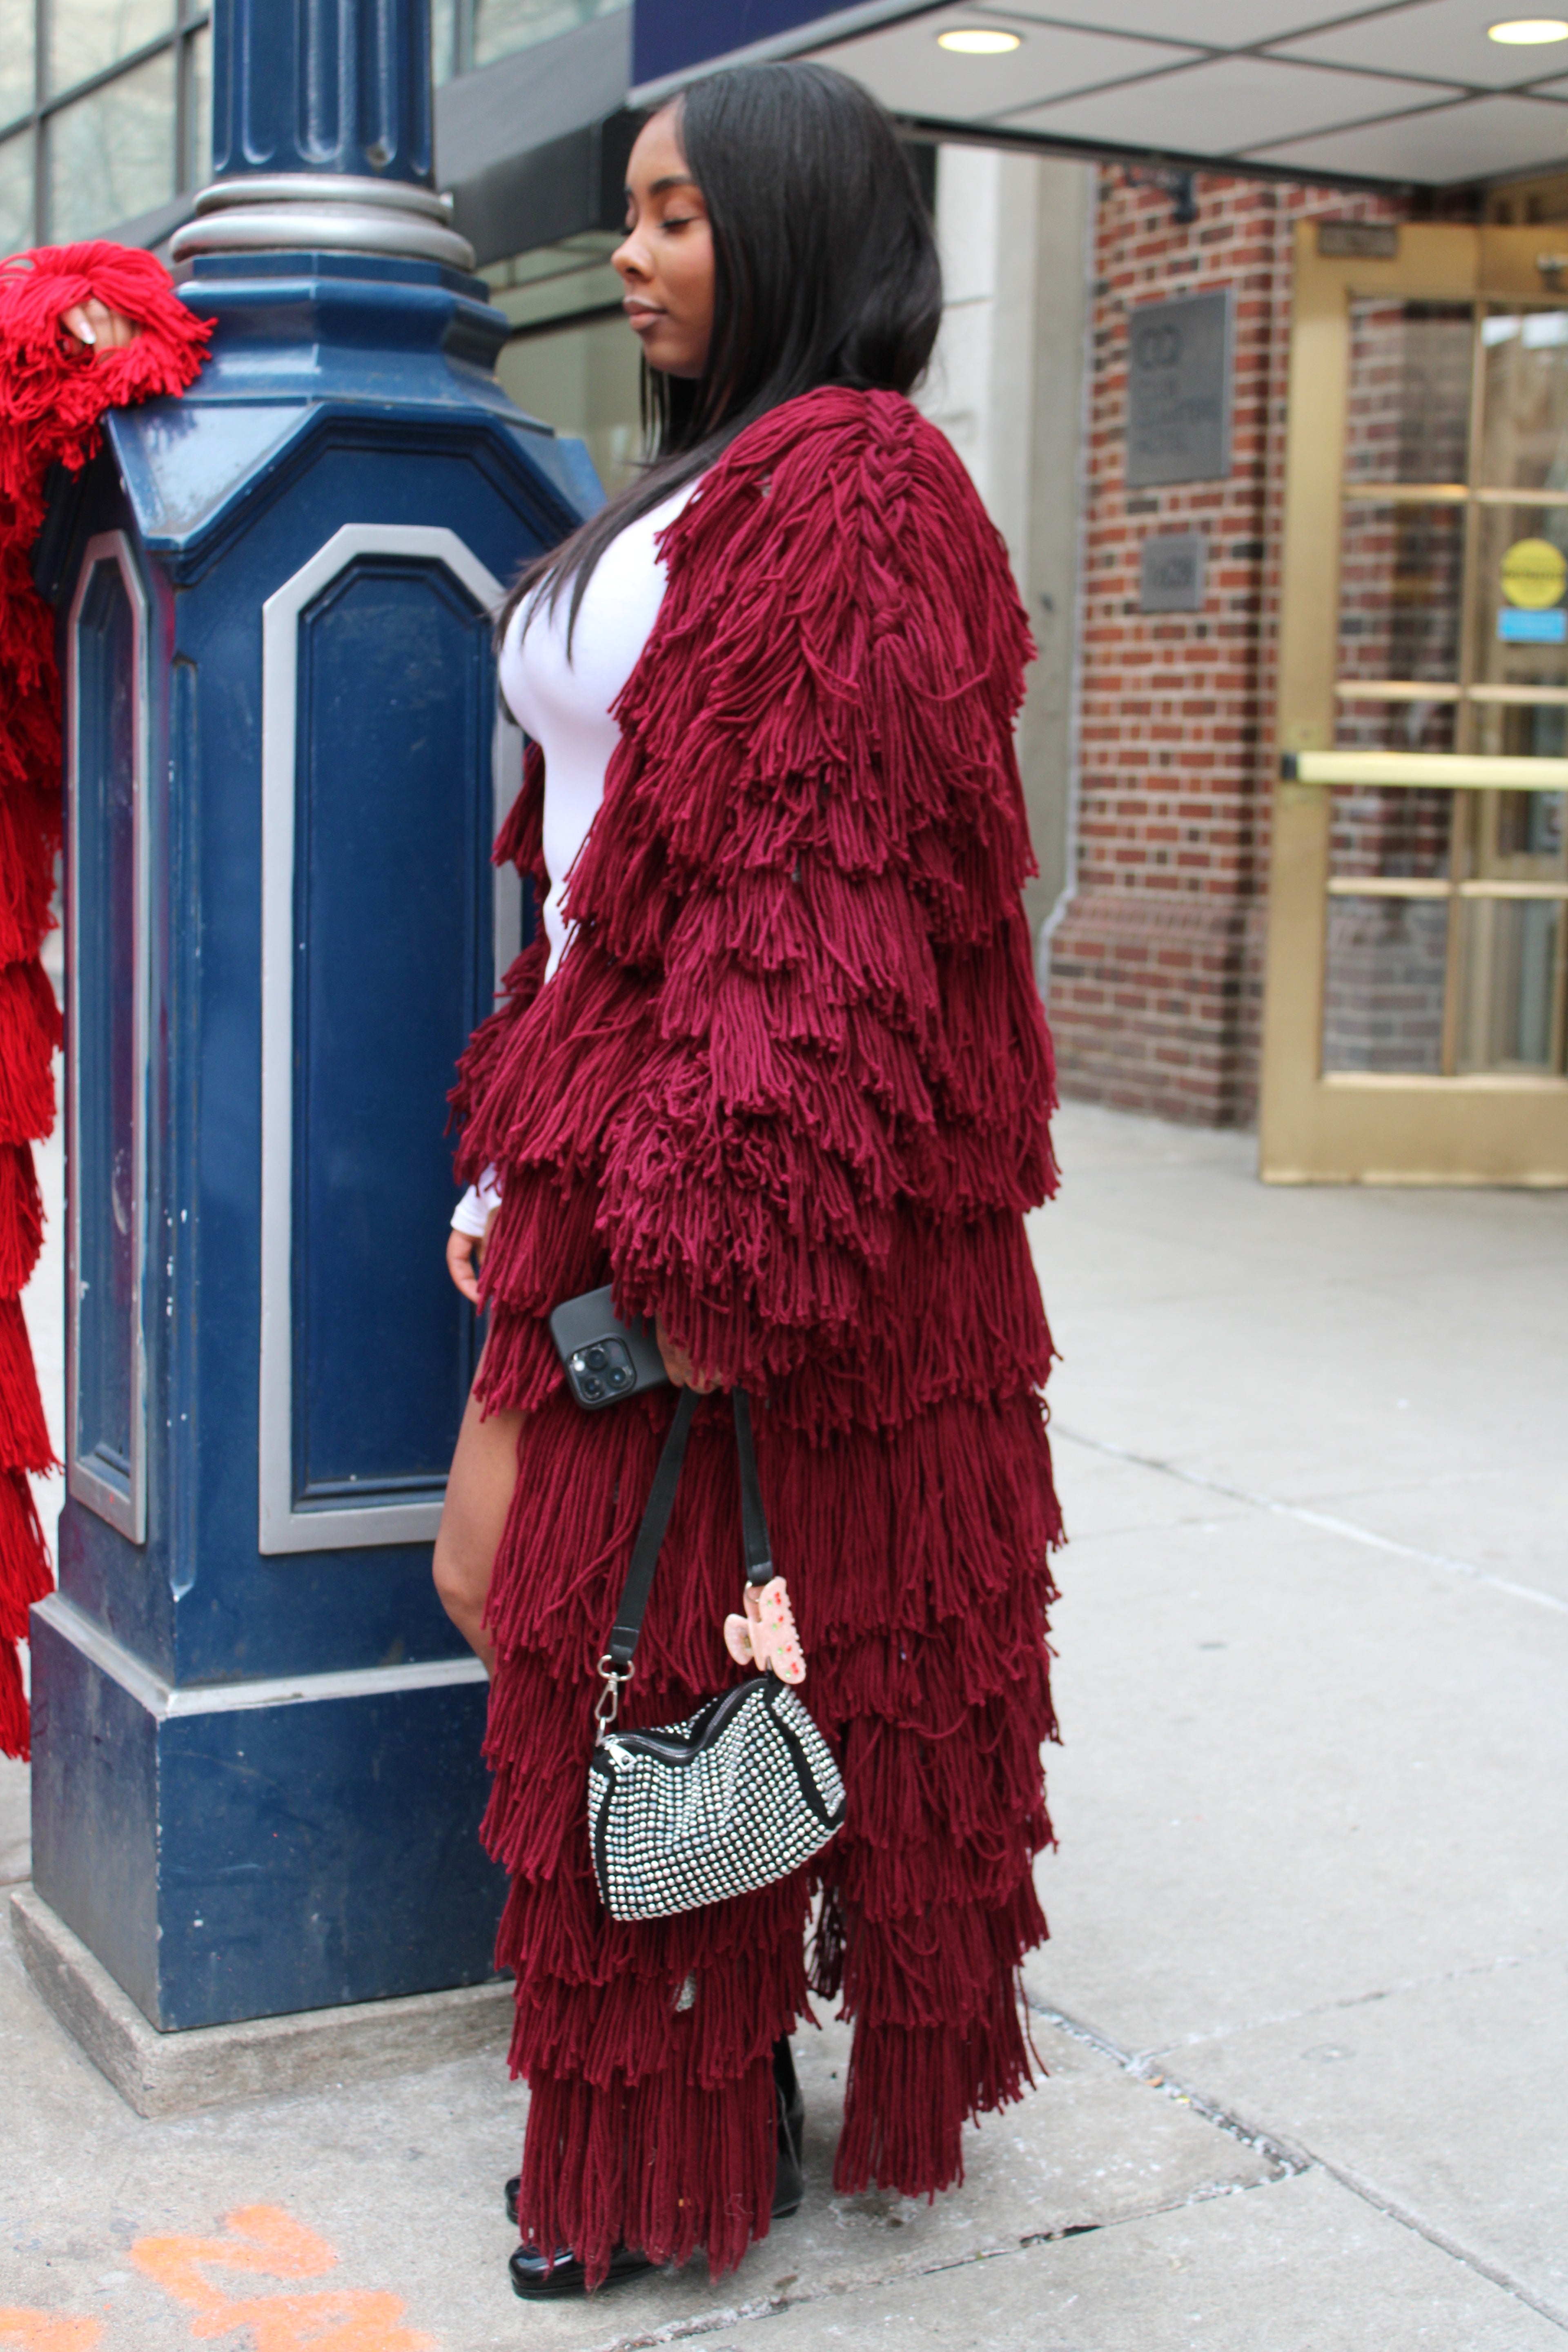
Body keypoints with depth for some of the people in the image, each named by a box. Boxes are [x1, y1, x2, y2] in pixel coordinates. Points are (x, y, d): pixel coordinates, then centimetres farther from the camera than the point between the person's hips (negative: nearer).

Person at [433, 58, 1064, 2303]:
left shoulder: (846, 490, -12)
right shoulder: (694, 498, 18)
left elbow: (823, 883, -21)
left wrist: (718, 1230, -25)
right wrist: (519, 1161, 17)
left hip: (739, 1152, -10)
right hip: (602, 1137, 10)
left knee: (668, 1640, 1)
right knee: (499, 1582, 14)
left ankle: (703, 2129, 20)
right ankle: (664, 2069, 29)